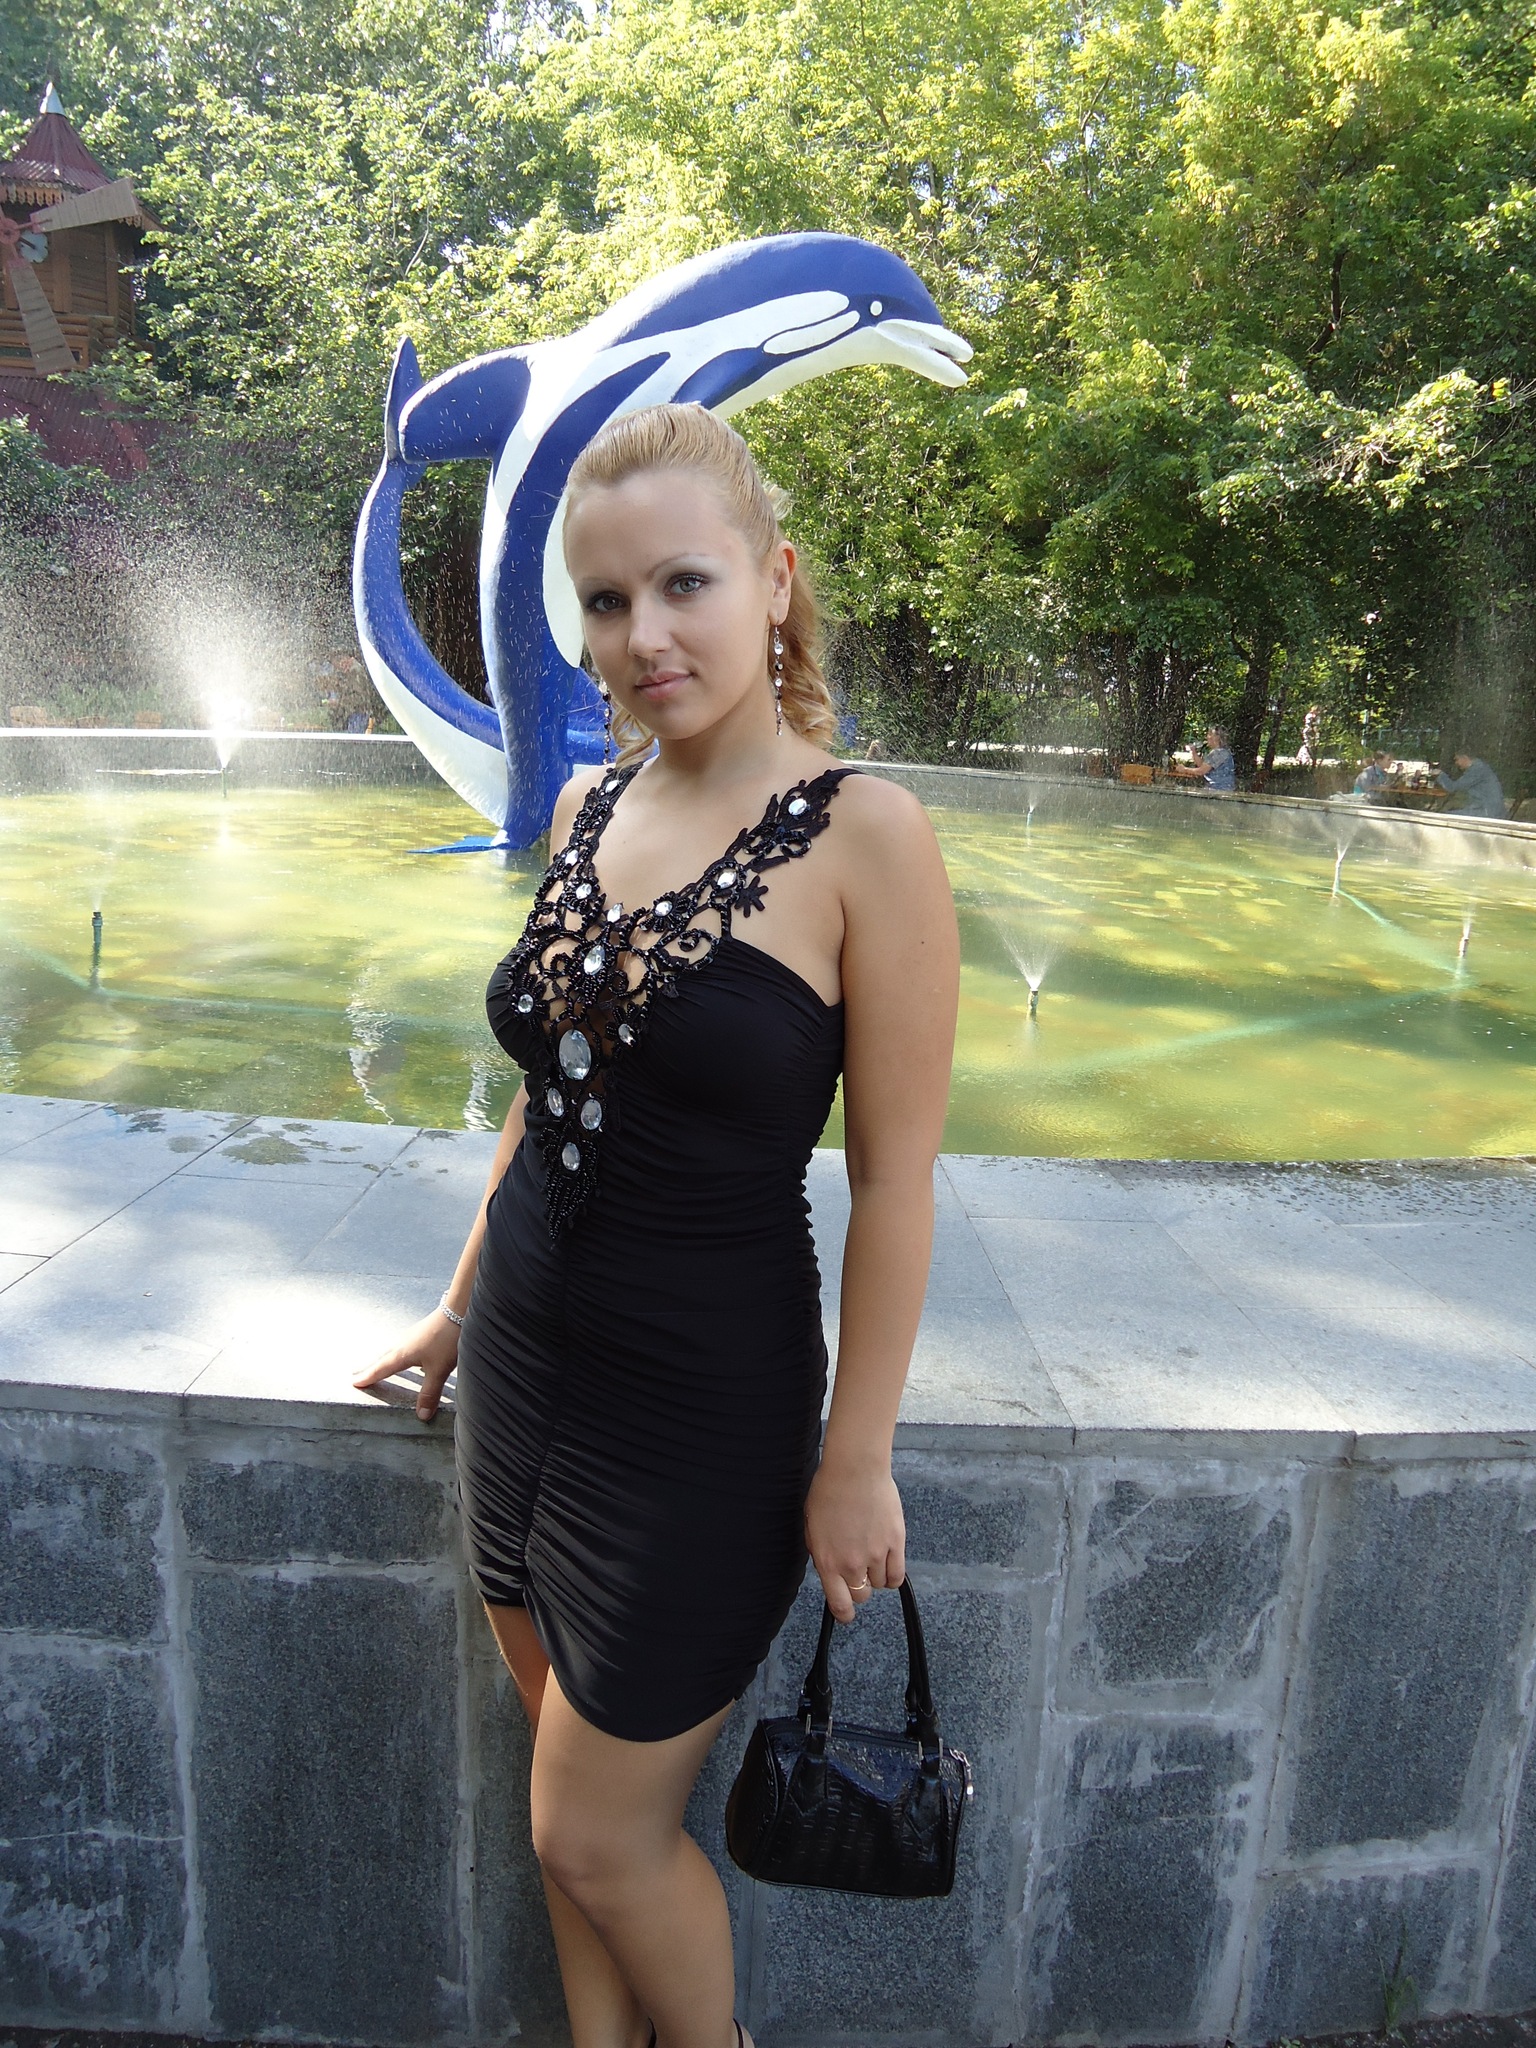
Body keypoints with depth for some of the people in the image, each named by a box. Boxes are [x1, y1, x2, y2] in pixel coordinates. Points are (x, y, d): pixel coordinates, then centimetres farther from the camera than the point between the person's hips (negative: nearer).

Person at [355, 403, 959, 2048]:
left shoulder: (864, 837, -16)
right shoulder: (586, 808, 2)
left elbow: (893, 1183, -14)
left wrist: (855, 1461, -11)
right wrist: (465, 1306, 18)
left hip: (705, 1402, -6)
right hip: (524, 1361, 6)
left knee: (595, 1832, 10)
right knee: (570, 1776, 21)